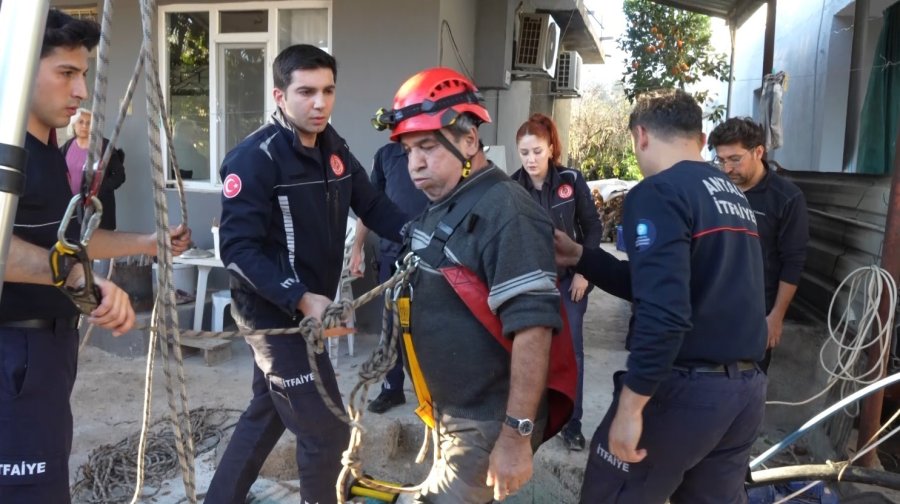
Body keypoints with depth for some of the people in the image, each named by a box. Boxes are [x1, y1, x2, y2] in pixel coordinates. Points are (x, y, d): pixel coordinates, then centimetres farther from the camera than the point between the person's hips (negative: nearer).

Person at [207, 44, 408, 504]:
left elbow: (374, 207, 5)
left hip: (308, 309, 8)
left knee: (267, 412, 23)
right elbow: (238, 248, -23)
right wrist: (300, 298, -32)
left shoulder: (334, 150, 4)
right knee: (326, 430, -2)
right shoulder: (254, 159, -19)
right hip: (274, 313, -8)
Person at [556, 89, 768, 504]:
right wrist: (581, 258, 17)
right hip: (746, 387, 8)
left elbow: (663, 312, -26)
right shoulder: (734, 196, 13)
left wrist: (630, 405, -19)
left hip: (684, 388, -8)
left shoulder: (657, 193, -14)